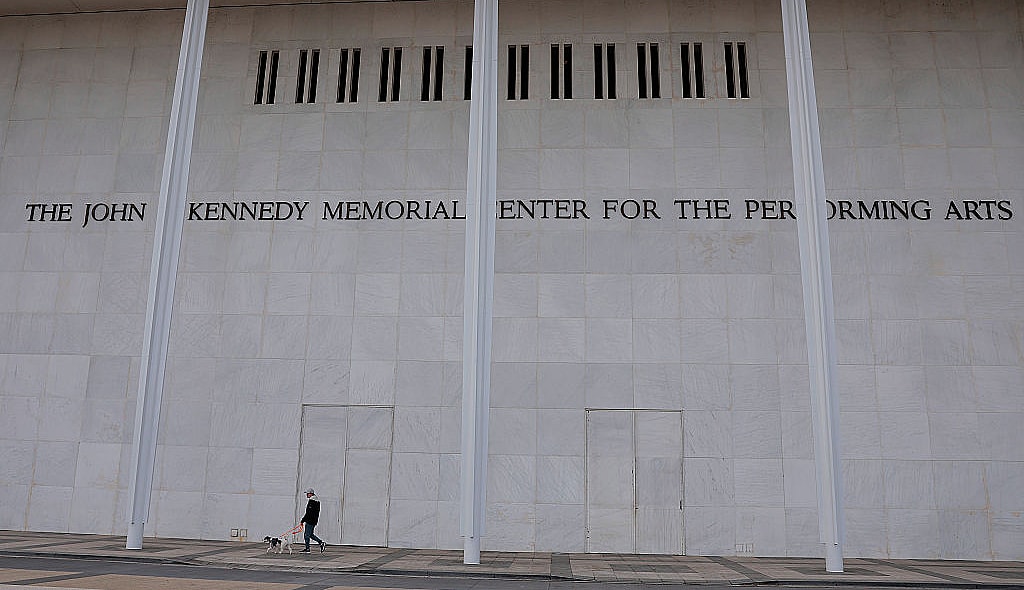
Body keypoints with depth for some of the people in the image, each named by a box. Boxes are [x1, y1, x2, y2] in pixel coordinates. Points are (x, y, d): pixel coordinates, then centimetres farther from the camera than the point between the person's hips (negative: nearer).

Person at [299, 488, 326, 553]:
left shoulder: (311, 501, -16)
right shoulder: (317, 501, 13)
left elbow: (308, 513, -20)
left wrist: (302, 521, -14)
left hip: (309, 520, -10)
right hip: (314, 521, 10)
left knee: (306, 534, 0)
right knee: (310, 534, 15)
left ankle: (307, 549, 5)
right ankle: (321, 543, 10)